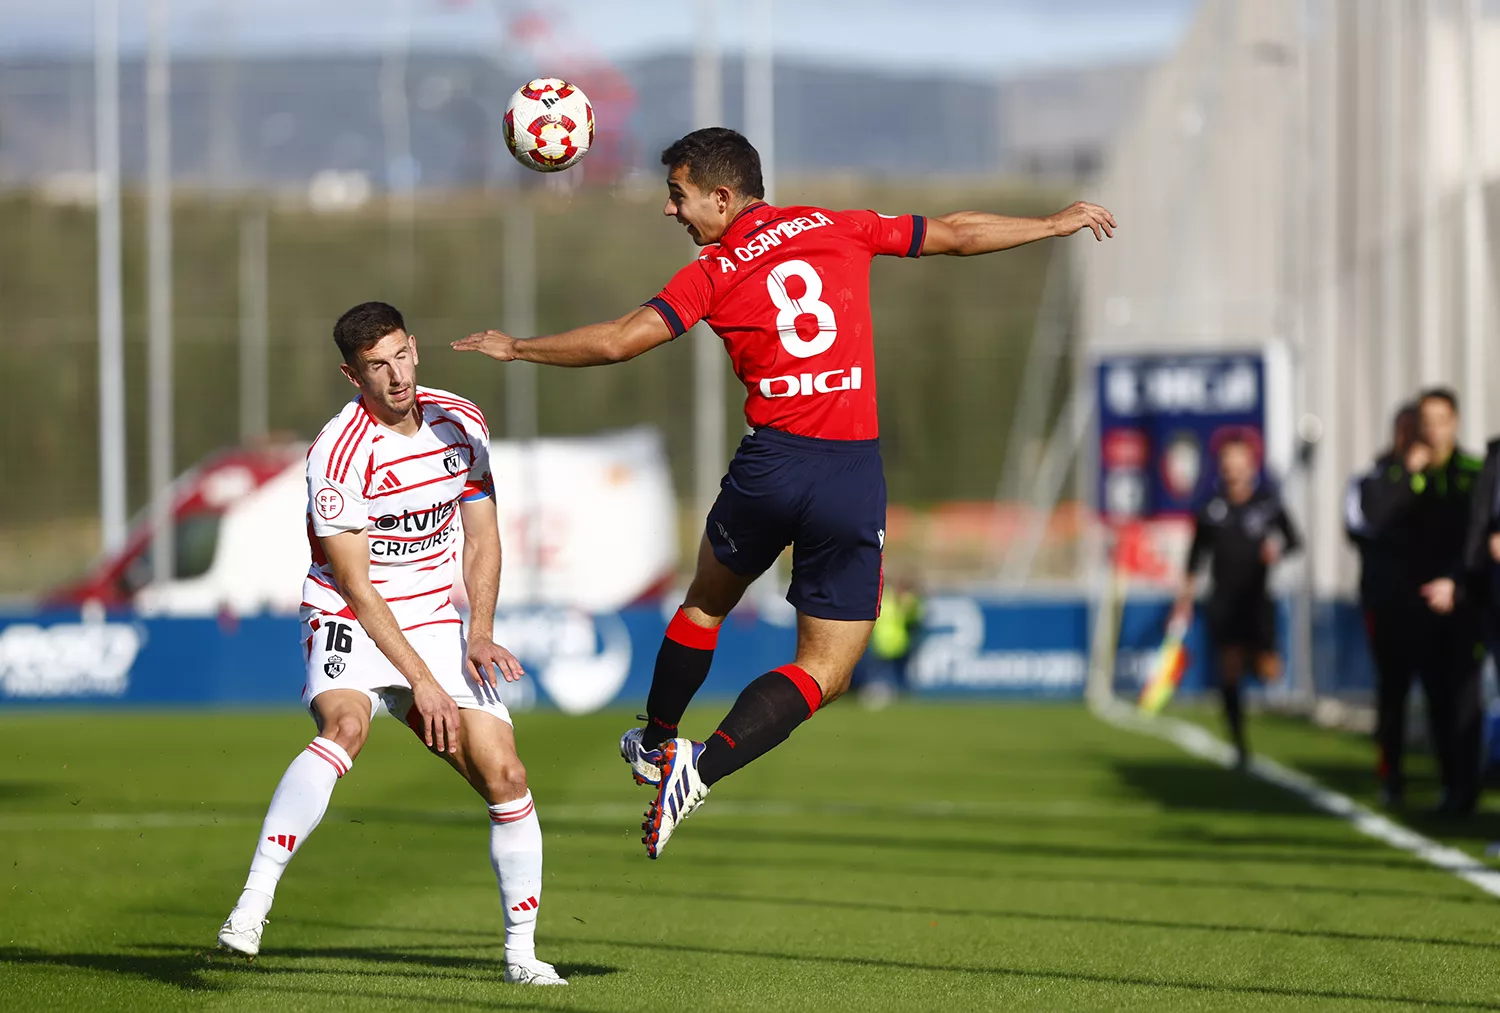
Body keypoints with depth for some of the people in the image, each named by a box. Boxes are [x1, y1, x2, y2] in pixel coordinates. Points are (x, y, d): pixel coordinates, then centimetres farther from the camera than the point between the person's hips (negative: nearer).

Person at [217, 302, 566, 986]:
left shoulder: (461, 422, 2)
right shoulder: (339, 452, -17)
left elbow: (482, 538, 11)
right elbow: (355, 584, -17)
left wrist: (478, 636, -4)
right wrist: (421, 680, -20)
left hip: (434, 625, 6)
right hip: (350, 623, -5)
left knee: (505, 776, -6)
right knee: (345, 726, -36)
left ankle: (521, 952, 10)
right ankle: (250, 909, -37)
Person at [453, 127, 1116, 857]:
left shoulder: (714, 274, 0)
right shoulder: (840, 229, 9)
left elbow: (616, 342, -8)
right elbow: (956, 234, 18)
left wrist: (516, 348, 6)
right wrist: (1055, 224, 33)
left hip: (769, 467, -1)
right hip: (856, 476, 1)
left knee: (706, 604, 29)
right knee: (823, 672, 4)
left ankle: (658, 744, 42)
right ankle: (703, 767, -14)